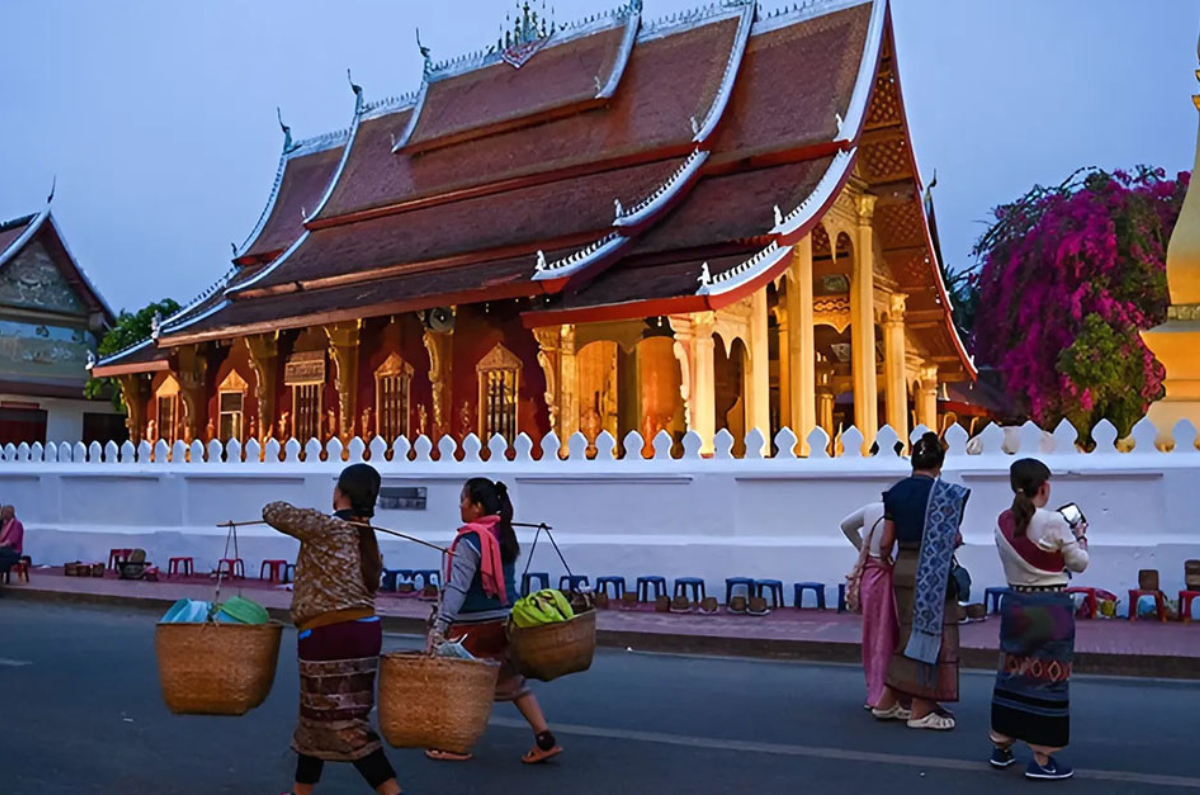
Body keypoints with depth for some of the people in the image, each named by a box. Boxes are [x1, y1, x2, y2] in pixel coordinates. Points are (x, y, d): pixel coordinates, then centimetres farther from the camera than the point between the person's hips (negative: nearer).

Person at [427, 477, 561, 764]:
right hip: (506, 620, 8)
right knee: (512, 680, 14)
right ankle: (545, 739, 10)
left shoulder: (470, 539, -16)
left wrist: (440, 625, -29)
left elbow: (457, 587, -25)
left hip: (475, 624, -8)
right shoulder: (506, 534, 8)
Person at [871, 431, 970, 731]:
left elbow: (886, 543, 5)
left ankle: (888, 701, 23)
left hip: (902, 570, 6)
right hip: (932, 573, -6)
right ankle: (921, 711, 10)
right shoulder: (946, 492, -10)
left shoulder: (896, 492, 4)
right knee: (931, 635, 4)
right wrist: (956, 539, 10)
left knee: (911, 636, 18)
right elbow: (953, 538, -13)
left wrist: (885, 560, 25)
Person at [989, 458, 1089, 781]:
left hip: (1015, 603, 6)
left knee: (1012, 672, 15)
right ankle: (1042, 759, 9)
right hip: (1050, 608, -6)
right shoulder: (1054, 521, -15)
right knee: (1047, 678, 3)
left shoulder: (1003, 522, 1)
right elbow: (1079, 563, -3)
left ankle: (1001, 746, 25)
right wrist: (1080, 537, 15)